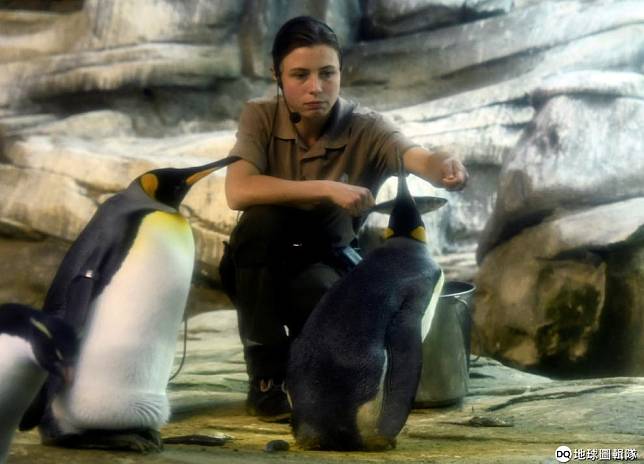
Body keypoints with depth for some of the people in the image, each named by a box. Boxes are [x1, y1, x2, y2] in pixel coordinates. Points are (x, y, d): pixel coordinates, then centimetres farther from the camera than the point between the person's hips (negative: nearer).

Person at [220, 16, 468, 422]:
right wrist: (328, 189, -38)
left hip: (326, 267, -1)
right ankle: (266, 379, -19)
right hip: (258, 268, 1)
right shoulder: (260, 117, -15)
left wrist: (444, 167, -61)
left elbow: (417, 156, -36)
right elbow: (238, 192, -31)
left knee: (318, 292, -36)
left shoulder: (365, 128, -16)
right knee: (262, 218, -33)